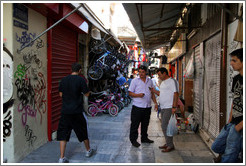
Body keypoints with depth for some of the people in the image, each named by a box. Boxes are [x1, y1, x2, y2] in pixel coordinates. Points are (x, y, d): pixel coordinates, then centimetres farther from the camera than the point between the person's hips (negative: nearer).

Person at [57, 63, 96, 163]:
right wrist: (85, 91, 14)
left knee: (63, 133, 9)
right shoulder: (80, 80, -10)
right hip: (77, 111, -3)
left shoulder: (63, 80, 2)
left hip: (65, 111, 3)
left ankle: (62, 158, 8)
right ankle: (88, 151, 34)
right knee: (83, 131, 16)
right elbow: (87, 94, -6)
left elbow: (61, 94, 9)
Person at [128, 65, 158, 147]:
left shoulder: (149, 81, 12)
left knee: (145, 124, 15)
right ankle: (133, 140, 12)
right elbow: (130, 93, -4)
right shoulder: (135, 81, -2)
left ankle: (144, 138, 29)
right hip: (137, 107, -4)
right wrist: (138, 95, -21)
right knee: (135, 124, 1)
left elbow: (152, 93, 18)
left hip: (147, 107, 5)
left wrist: (155, 102, 10)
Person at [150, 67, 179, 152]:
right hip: (163, 108, 9)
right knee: (164, 126, 12)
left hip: (169, 108, -9)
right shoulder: (163, 82, 17)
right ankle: (168, 143, 23)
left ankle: (170, 145, -2)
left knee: (165, 126, -11)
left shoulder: (172, 81, -11)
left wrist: (174, 107, -22)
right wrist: (154, 90, 11)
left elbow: (176, 94, -17)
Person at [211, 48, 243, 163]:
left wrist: (239, 126, -16)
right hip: (232, 123, 8)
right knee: (216, 147, 17)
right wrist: (229, 120, 13)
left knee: (227, 159, 2)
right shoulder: (236, 79, 9)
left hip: (240, 125, -8)